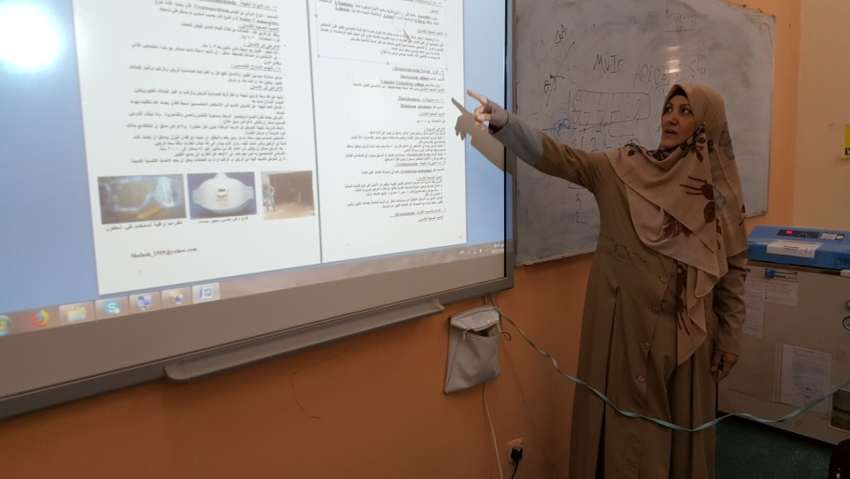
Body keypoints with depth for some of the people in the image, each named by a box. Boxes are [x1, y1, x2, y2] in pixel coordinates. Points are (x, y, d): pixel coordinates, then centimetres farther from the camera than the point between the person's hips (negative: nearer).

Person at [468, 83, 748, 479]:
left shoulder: (721, 190, 1)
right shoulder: (622, 168, -1)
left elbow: (733, 267, 4)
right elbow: (559, 158, -12)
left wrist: (730, 336, 4)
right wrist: (503, 122, -25)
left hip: (686, 331, 1)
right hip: (623, 323, -1)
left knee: (684, 423, 15)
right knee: (626, 424, 10)